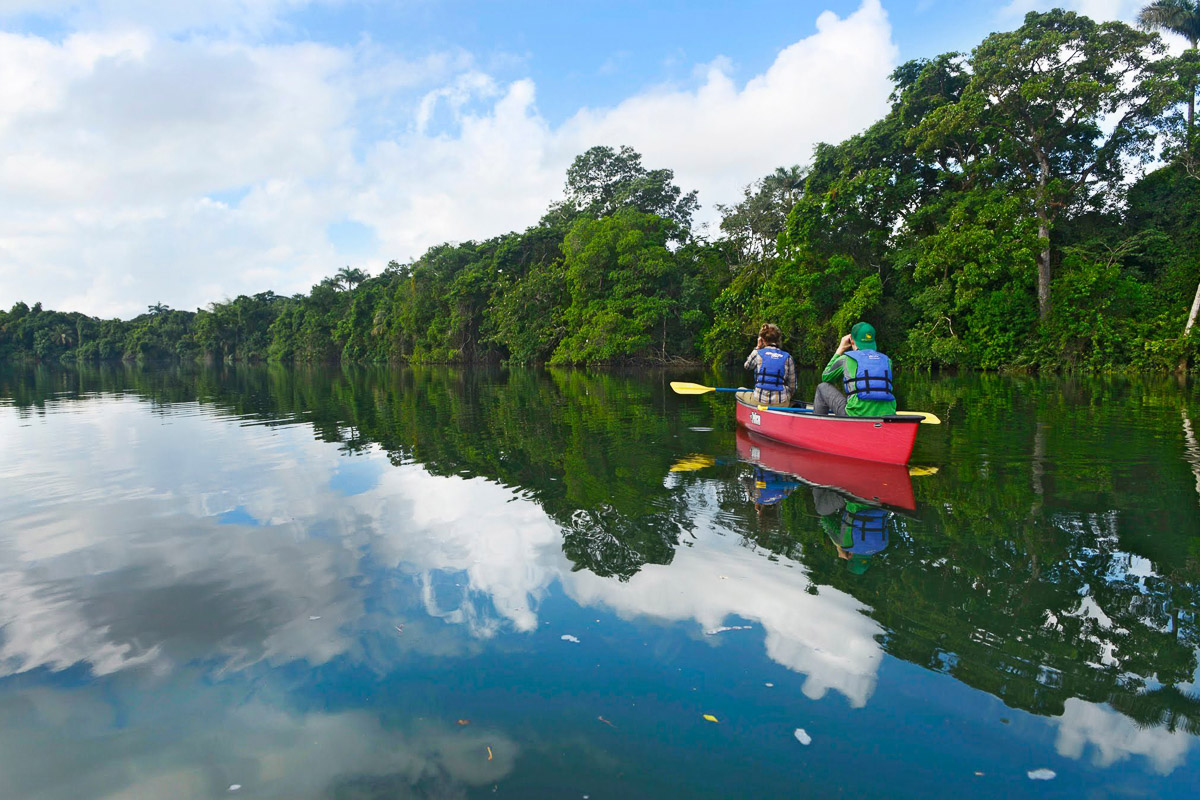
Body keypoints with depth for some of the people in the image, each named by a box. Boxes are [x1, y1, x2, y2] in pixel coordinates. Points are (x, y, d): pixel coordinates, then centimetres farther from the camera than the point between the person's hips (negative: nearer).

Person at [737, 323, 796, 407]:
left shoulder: (758, 354, -3)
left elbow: (747, 366, 21)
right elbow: (792, 385, 5)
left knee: (739, 392, 28)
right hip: (781, 404, 2)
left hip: (759, 402, -2)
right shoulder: (787, 357, 2)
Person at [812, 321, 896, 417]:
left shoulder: (846, 359, 3)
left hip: (856, 416, -4)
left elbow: (825, 377, 22)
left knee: (822, 387, 16)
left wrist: (840, 349, 27)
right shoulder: (886, 360, 14)